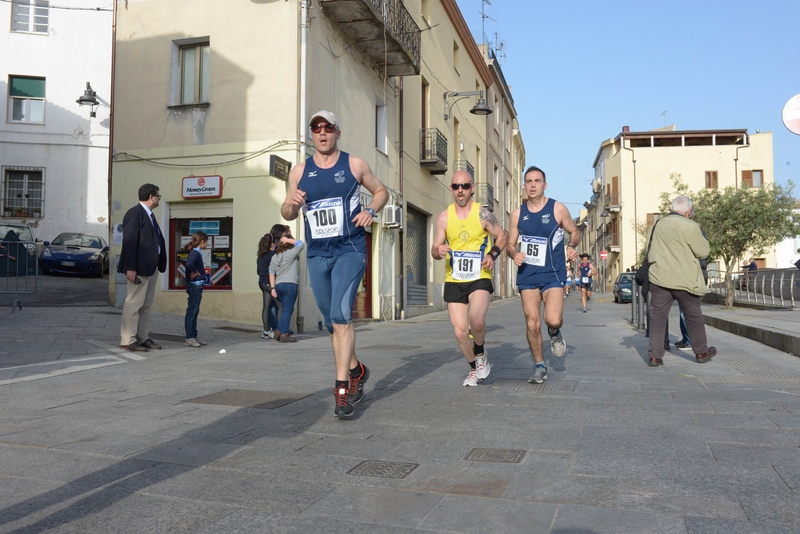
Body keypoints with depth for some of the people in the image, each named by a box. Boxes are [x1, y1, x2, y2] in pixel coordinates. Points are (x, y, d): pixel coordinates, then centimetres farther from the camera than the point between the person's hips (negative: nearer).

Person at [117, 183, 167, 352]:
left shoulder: (149, 214, 16)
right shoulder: (135, 213, -11)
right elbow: (129, 242, -17)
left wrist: (159, 265, 9)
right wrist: (131, 268, -21)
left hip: (151, 266, 10)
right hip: (139, 267, -10)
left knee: (146, 305, 13)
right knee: (134, 304, -4)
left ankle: (143, 338, 20)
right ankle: (128, 341, 2)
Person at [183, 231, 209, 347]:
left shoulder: (197, 252, 14)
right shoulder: (195, 252, -15)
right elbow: (189, 263, -34)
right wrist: (194, 272, -19)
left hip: (198, 286, 10)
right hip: (195, 286, -10)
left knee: (195, 312, 14)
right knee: (191, 312, -4)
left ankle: (194, 336, 21)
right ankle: (189, 338, 0)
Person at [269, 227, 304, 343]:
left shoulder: (275, 256, 14)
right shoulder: (290, 253, -5)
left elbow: (271, 273, 13)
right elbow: (300, 244, -4)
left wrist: (273, 288, 13)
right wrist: (288, 239, -2)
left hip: (278, 285, 7)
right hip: (290, 284, -7)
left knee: (286, 309, 17)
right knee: (287, 310, -3)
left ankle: (279, 331, 15)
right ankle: (284, 334, -4)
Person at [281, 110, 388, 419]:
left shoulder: (354, 165, 1)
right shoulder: (299, 171, 7)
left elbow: (381, 191, 14)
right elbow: (287, 214, 12)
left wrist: (371, 211, -7)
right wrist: (291, 205, -12)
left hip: (350, 250, -4)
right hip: (316, 254, 4)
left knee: (340, 315, -18)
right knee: (332, 322, 12)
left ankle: (342, 388, -14)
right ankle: (356, 370, 33)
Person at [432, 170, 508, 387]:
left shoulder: (483, 214, -6)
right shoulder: (444, 217, -1)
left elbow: (502, 235, 7)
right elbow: (435, 249, 3)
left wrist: (493, 255, -10)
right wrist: (438, 251, -21)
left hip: (479, 278, -3)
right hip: (454, 281, 3)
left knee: (476, 321, -27)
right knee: (460, 331, 4)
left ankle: (481, 355, 4)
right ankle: (475, 369, 30)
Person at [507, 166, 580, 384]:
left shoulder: (558, 209, -4)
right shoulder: (518, 213, 4)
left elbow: (574, 232, 7)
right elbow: (510, 244, 9)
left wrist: (572, 246, -14)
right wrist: (514, 254, -13)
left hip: (553, 274, -2)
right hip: (527, 275, 3)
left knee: (553, 319, -20)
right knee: (532, 323, 2)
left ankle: (555, 333, 19)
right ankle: (539, 367, 20)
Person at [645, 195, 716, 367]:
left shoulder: (657, 225, 8)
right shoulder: (689, 226, -11)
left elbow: (650, 250, 18)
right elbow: (703, 251, -4)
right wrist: (701, 237, 11)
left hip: (659, 277, 4)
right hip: (684, 280, -3)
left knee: (657, 316, 4)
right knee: (694, 316, 13)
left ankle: (654, 355, -1)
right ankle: (701, 352, 27)